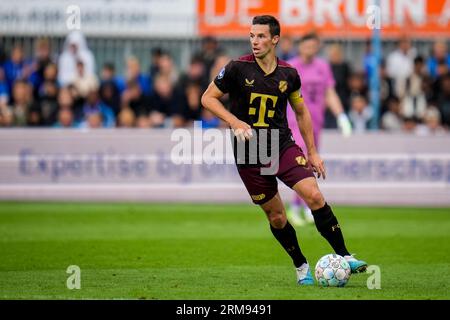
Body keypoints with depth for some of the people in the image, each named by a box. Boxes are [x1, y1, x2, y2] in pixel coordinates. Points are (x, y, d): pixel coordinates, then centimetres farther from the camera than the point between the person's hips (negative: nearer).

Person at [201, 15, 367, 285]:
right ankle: (301, 266, 22)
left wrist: (313, 152, 14)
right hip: (248, 153, -1)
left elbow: (301, 112, 15)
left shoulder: (288, 74, 2)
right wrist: (235, 122, -16)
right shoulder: (238, 68, -7)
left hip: (283, 146, 1)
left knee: (315, 196, -17)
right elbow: (208, 98, 0)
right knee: (276, 217, 2)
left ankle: (344, 257, -11)